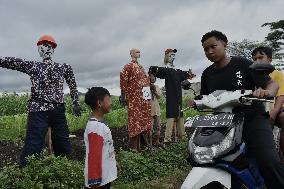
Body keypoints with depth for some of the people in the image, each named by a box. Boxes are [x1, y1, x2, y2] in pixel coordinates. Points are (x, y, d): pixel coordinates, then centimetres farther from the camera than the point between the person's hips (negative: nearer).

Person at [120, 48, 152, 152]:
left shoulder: (140, 67, 20)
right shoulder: (128, 66, -6)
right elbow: (123, 80, -13)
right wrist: (123, 95, -18)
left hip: (145, 98, 8)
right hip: (134, 99, -8)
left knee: (146, 120, 12)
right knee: (135, 120, -4)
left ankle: (146, 143, 22)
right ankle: (135, 147, 3)